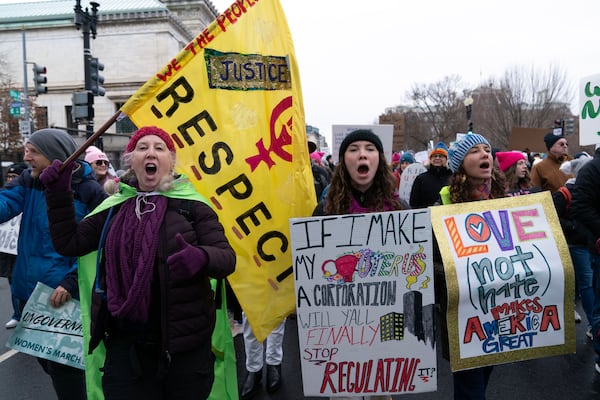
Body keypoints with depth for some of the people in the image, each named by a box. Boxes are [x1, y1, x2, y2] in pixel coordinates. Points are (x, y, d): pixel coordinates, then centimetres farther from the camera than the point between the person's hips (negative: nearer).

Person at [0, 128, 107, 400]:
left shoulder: (88, 192, -13)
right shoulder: (27, 183, 3)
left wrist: (72, 281, -21)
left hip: (66, 295, -6)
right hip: (29, 290, 6)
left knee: (63, 366, 3)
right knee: (46, 360, 22)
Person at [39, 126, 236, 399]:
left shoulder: (191, 205, -5)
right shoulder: (114, 208, 8)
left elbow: (226, 257, -11)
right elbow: (68, 243, 11)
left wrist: (201, 257, -33)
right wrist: (58, 193, 2)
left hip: (185, 343, -3)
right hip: (125, 343, 3)